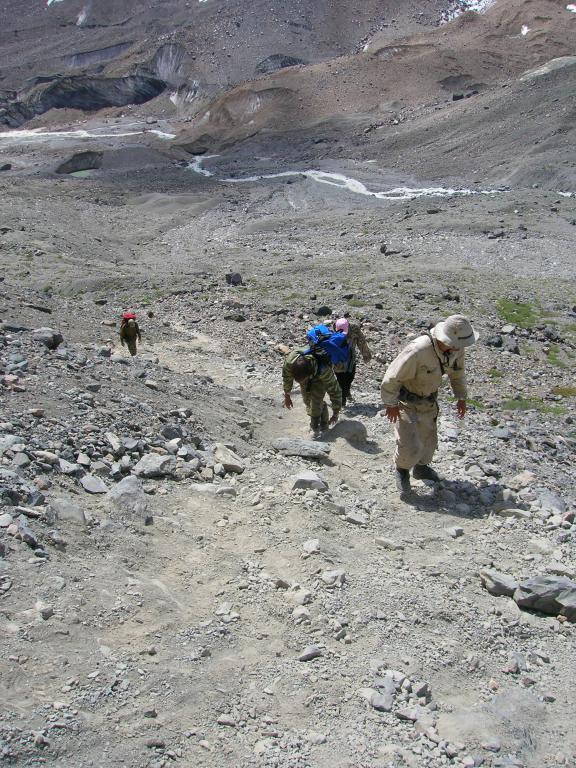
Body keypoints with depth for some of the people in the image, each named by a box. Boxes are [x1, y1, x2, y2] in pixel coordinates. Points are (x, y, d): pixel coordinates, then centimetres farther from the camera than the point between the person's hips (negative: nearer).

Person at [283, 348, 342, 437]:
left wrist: (336, 413, -20)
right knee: (307, 400, 4)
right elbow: (287, 377, -15)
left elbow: (335, 391, -31)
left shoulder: (324, 371, -46)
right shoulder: (290, 361, -40)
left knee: (316, 400, -19)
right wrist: (287, 396, -1)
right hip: (305, 373, 4)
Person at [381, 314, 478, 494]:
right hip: (405, 402, -6)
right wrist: (390, 404, -20)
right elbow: (392, 377, -28)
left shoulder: (456, 349, -16)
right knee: (410, 447, -8)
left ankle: (421, 468, 47)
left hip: (428, 401, 6)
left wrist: (461, 397, 14)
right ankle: (401, 469, 24)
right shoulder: (417, 351, -38)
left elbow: (457, 372, 7)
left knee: (429, 438, 19)